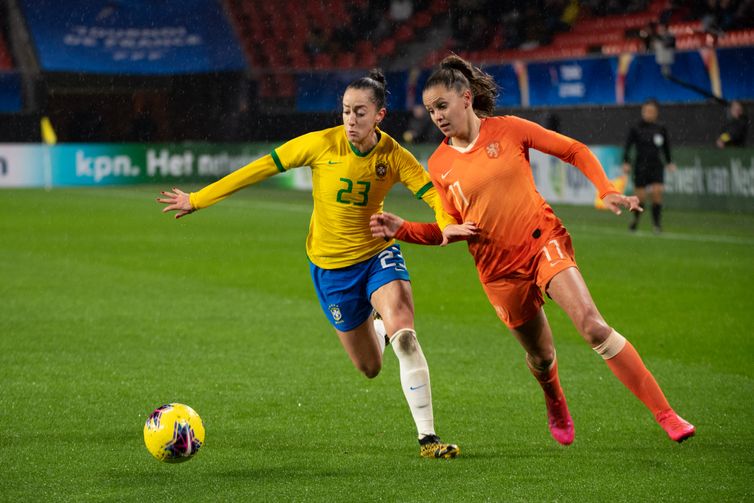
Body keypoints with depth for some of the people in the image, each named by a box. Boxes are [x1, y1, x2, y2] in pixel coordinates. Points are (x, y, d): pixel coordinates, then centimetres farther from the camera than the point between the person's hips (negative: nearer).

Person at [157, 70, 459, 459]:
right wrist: (197, 200, -7)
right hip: (330, 266, 0)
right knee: (370, 368, 7)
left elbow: (436, 196, -23)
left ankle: (427, 438, -15)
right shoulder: (322, 144, -15)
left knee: (404, 334, -25)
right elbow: (259, 169, -10)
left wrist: (450, 226, -47)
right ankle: (375, 328, 46)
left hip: (378, 254, 0)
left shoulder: (394, 157, -13)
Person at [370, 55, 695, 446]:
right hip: (499, 268, 3)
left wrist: (606, 192, -9)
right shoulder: (439, 165, 4)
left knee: (593, 326, -21)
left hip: (544, 242, -2)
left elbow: (574, 151, 4)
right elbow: (448, 230, 8)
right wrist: (401, 229, -7)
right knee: (540, 357, 10)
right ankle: (556, 407, 47)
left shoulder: (508, 129, -2)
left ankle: (664, 414, -19)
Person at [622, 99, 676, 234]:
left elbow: (666, 147, 17)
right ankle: (636, 219, 28)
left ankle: (657, 223, -8)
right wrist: (626, 162, -11)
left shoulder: (661, 129, 3)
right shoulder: (636, 129, -5)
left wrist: (669, 162, 20)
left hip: (656, 166, 2)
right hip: (641, 166, -1)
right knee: (641, 197, 1)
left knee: (657, 192, -16)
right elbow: (628, 146, -3)